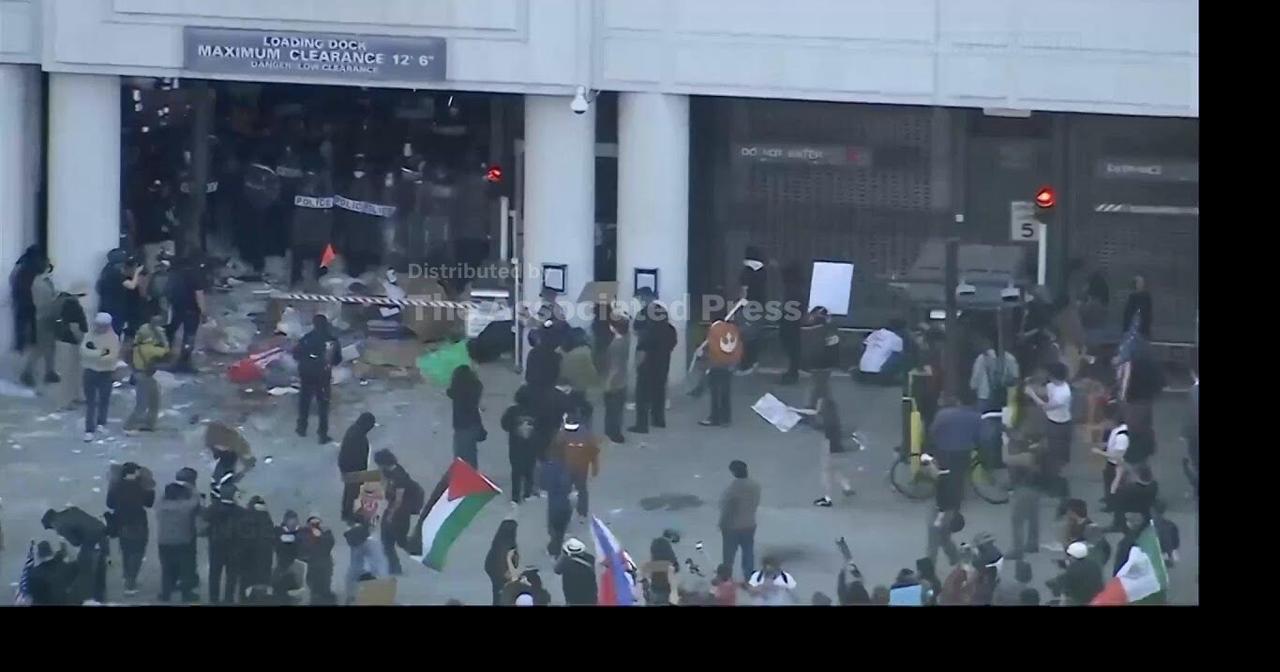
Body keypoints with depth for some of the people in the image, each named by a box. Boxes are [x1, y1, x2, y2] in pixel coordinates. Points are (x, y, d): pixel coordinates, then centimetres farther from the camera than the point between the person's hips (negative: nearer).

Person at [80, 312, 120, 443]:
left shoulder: (113, 338, -9)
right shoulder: (90, 335, -1)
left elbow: (112, 357, -18)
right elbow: (83, 350, -12)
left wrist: (92, 355, -19)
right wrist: (99, 353, -23)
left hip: (105, 372, -1)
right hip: (90, 371, 1)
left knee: (104, 399, 14)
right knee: (90, 401, 1)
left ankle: (101, 423, 37)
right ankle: (89, 430, 1)